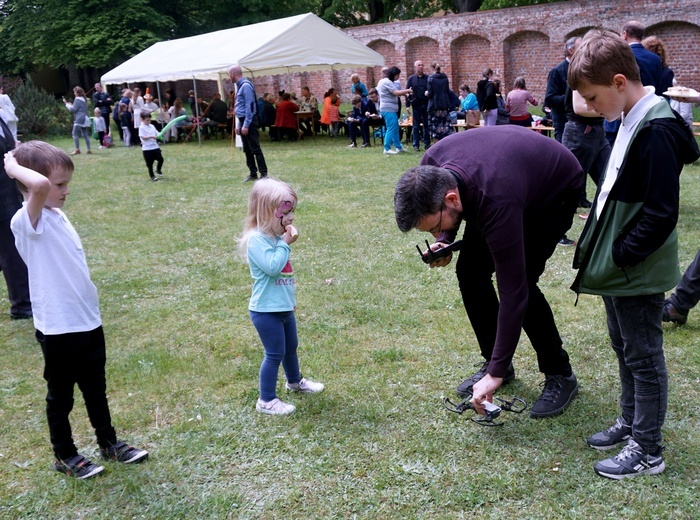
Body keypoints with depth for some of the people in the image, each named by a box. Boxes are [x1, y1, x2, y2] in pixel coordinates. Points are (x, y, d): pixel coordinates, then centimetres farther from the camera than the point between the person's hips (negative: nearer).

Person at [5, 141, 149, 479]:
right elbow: (39, 185, -42)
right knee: (61, 395, 12)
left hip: (88, 320, 8)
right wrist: (13, 167, -25)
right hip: (57, 327, -8)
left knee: (95, 388, 22)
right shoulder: (28, 220, -21)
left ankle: (109, 443, 38)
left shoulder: (57, 216, 7)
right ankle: (64, 456, 30)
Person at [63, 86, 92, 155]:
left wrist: (66, 103, 0)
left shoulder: (78, 99, -9)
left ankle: (77, 149, -8)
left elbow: (73, 109, -12)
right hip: (85, 119, 9)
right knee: (85, 135, 7)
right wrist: (71, 105, 20)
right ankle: (88, 150, 4)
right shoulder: (83, 99, 20)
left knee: (75, 134, -6)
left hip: (79, 120, -9)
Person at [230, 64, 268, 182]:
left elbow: (250, 106, -19)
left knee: (255, 149, -9)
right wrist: (238, 125, 18)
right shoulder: (240, 86, 15)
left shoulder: (246, 86, -14)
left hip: (249, 121, -10)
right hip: (243, 120, 10)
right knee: (247, 150, 11)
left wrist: (246, 125, -21)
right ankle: (253, 173, 17)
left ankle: (264, 174, -6)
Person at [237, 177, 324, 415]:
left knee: (291, 346, 25)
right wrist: (286, 243, -25)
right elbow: (273, 266, -34)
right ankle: (266, 400, 13)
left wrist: (290, 298, 24)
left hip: (284, 307, 9)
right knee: (275, 354, -1)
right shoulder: (257, 240, -22)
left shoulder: (276, 236, 7)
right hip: (266, 310, -9)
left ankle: (295, 381, 48)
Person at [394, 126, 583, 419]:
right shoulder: (430, 169, -26)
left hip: (557, 190, -7)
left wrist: (496, 375, -36)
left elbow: (512, 291, -40)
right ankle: (494, 362, 13)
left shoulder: (496, 203, -44)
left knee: (521, 281, -20)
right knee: (470, 271, -3)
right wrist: (445, 240, -19)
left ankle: (560, 376, 0)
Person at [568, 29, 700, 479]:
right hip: (619, 271, 9)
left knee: (644, 358, 4)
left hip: (638, 274, -9)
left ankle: (648, 450, 18)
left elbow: (661, 214, -24)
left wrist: (619, 255, -18)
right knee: (625, 349, 21)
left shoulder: (656, 131, -22)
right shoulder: (632, 121, 8)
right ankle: (630, 423, 38)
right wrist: (601, 248, 10)